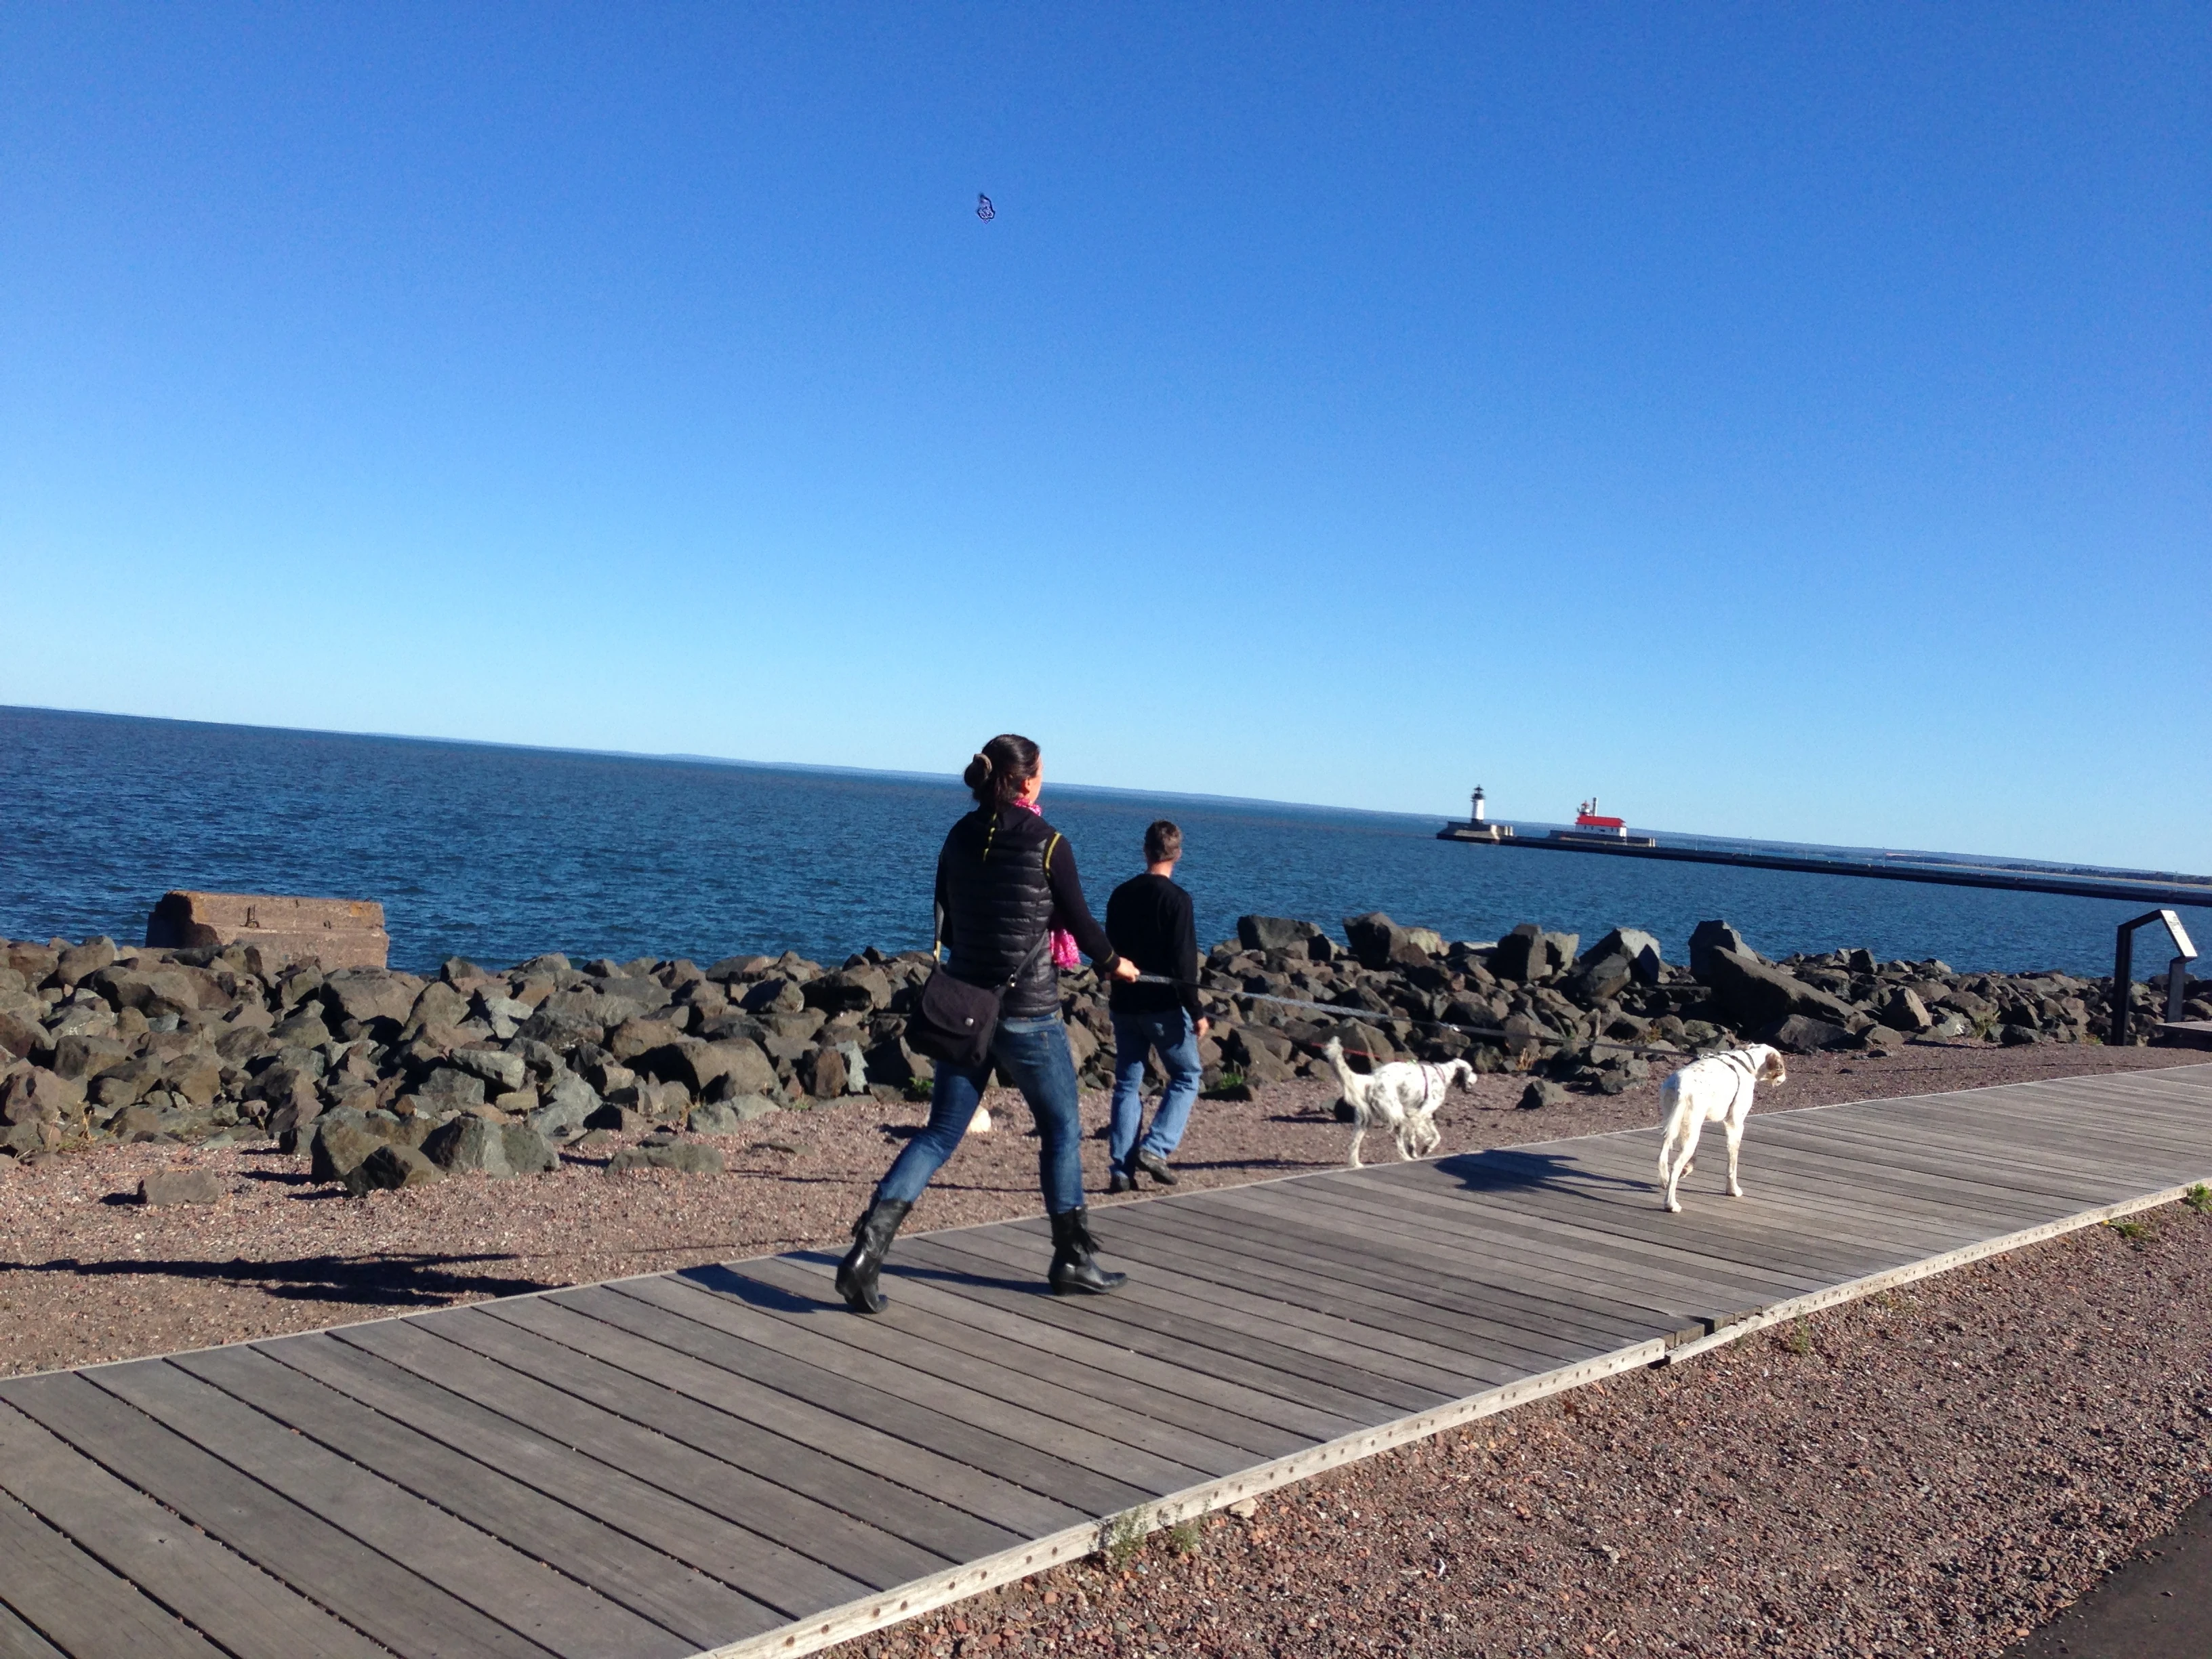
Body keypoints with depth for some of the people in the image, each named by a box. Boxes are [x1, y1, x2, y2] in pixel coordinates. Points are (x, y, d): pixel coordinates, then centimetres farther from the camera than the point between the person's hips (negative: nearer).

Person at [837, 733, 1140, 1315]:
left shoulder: (960, 837, 5)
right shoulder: (1048, 843, -10)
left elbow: (945, 927, 11)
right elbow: (1079, 921, -1)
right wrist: (1113, 963, 18)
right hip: (1027, 1011, -5)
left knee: (941, 1132, 9)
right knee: (1061, 1129, 13)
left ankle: (867, 1247, -5)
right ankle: (1073, 1260, 22)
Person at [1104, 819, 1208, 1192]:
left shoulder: (1120, 895, 7)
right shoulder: (1176, 898, -12)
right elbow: (1183, 963, -16)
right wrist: (1197, 1012, -12)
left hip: (1124, 1005, 5)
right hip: (1164, 1007, -5)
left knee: (1127, 1083, 10)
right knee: (1186, 1077, 10)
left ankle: (1122, 1169, 5)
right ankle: (1156, 1147, -5)